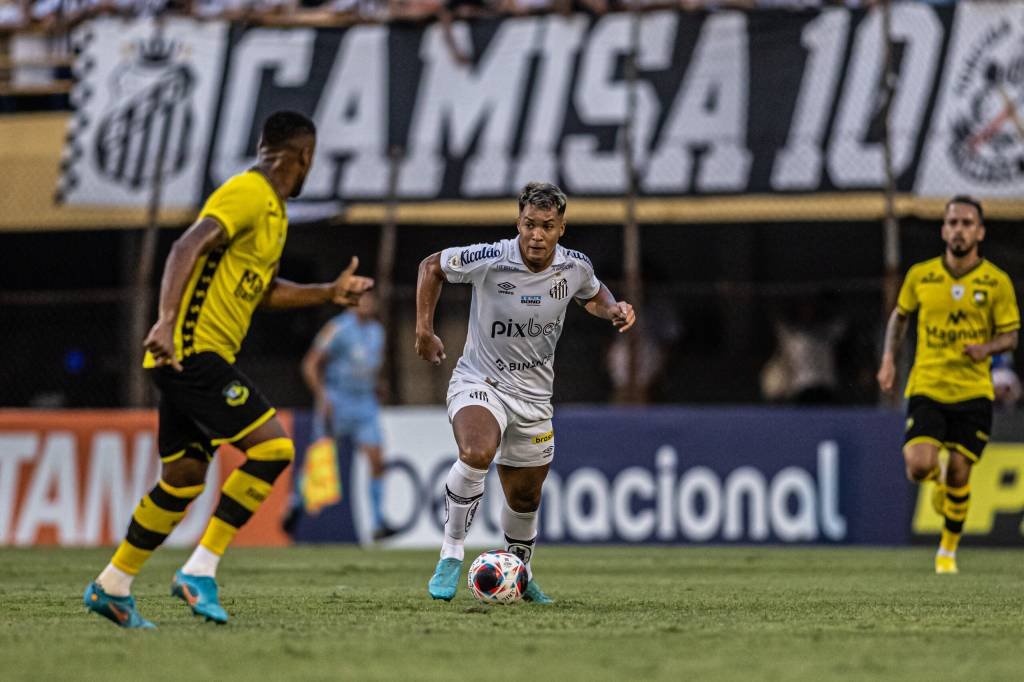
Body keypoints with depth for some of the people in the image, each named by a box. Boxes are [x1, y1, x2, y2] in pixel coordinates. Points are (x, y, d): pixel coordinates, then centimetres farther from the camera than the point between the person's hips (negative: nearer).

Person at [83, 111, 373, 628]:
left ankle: (112, 586, 21)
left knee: (184, 477, 14)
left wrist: (329, 293, 24)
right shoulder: (247, 194, -12)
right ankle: (200, 570, -12)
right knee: (272, 448, -14)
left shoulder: (272, 210, 19)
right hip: (194, 351, -10)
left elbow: (264, 289, 31)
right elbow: (188, 248, -25)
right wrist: (168, 320, -36)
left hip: (193, 357, 10)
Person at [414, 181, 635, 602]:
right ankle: (451, 556, -22)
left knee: (525, 496, 13)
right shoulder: (488, 261, -19)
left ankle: (519, 575, 41)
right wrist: (424, 329, -3)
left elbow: (593, 296, 18)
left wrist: (614, 309, -4)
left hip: (533, 396, 4)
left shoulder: (575, 268, -7)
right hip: (479, 382, -4)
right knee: (477, 453, -35)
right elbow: (431, 267, -1)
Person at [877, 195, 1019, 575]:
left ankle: (948, 550, 21)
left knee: (959, 475, -2)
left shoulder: (997, 282, -3)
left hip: (973, 391, 0)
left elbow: (1010, 335, 2)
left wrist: (986, 348, -19)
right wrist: (889, 359, 7)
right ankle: (938, 477, 22)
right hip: (926, 387, 0)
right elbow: (900, 315, 18)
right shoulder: (920, 276, 1)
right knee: (918, 466, -17)